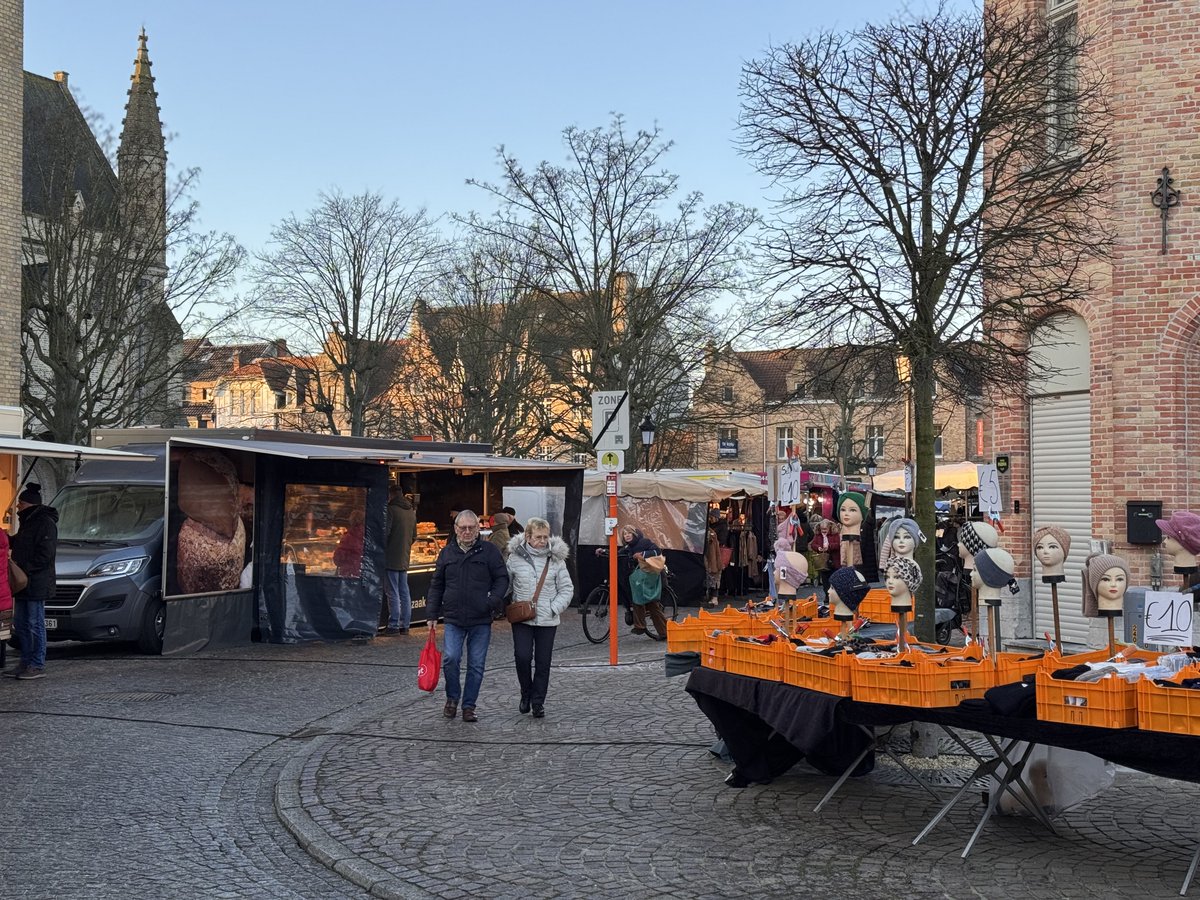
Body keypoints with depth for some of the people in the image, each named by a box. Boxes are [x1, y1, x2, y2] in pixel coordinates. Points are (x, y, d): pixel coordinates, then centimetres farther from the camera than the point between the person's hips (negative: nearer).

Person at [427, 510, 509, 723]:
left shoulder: (489, 550, 2)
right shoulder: (447, 553, 8)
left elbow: (502, 578, 4)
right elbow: (436, 585, 14)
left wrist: (493, 601, -12)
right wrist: (432, 615, 10)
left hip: (481, 621, -1)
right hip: (453, 619, 1)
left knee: (476, 665, 3)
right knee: (450, 658, -12)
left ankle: (469, 706, 16)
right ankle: (452, 698, 11)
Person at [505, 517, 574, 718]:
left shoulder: (556, 559, 1)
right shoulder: (515, 557, 0)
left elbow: (567, 589, 5)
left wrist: (554, 608, -8)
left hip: (547, 620, 1)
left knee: (543, 662, 3)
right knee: (522, 657, -11)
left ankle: (538, 701, 16)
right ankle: (526, 693, 13)